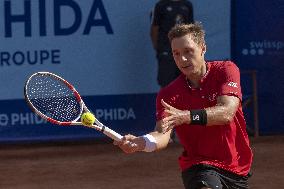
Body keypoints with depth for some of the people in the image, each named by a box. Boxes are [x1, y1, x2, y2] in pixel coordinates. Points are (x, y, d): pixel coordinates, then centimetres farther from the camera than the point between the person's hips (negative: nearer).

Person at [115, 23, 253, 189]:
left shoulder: (225, 71, -8)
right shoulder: (168, 94, -7)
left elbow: (226, 113, -25)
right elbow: (163, 134, -21)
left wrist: (186, 116, -39)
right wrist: (140, 142, -45)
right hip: (199, 165, -2)